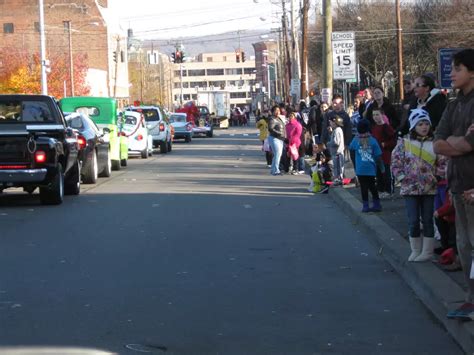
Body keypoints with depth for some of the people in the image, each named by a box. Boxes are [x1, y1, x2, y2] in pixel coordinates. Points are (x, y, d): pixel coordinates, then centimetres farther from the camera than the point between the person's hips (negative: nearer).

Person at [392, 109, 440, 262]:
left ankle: (427, 251, 14)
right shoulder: (404, 143, -1)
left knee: (427, 220, 6)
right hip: (410, 189, -1)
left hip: (429, 189, 1)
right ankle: (416, 250, 15)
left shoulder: (434, 143, 1)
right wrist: (402, 178, -7)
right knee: (413, 221, 1)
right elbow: (395, 162, 0)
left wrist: (436, 178, -5)